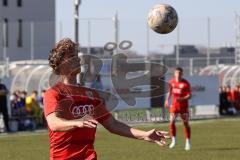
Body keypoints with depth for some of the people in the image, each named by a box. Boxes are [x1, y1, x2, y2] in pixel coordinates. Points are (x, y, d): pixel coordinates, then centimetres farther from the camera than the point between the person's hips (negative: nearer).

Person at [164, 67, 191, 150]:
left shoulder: (186, 83, -10)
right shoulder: (172, 82, 3)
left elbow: (189, 95, -14)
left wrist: (182, 99, -30)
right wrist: (167, 100, 7)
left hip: (183, 106, -3)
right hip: (174, 105, 3)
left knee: (186, 123, 2)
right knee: (171, 122, -10)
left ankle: (188, 142, 13)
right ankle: (173, 140, 4)